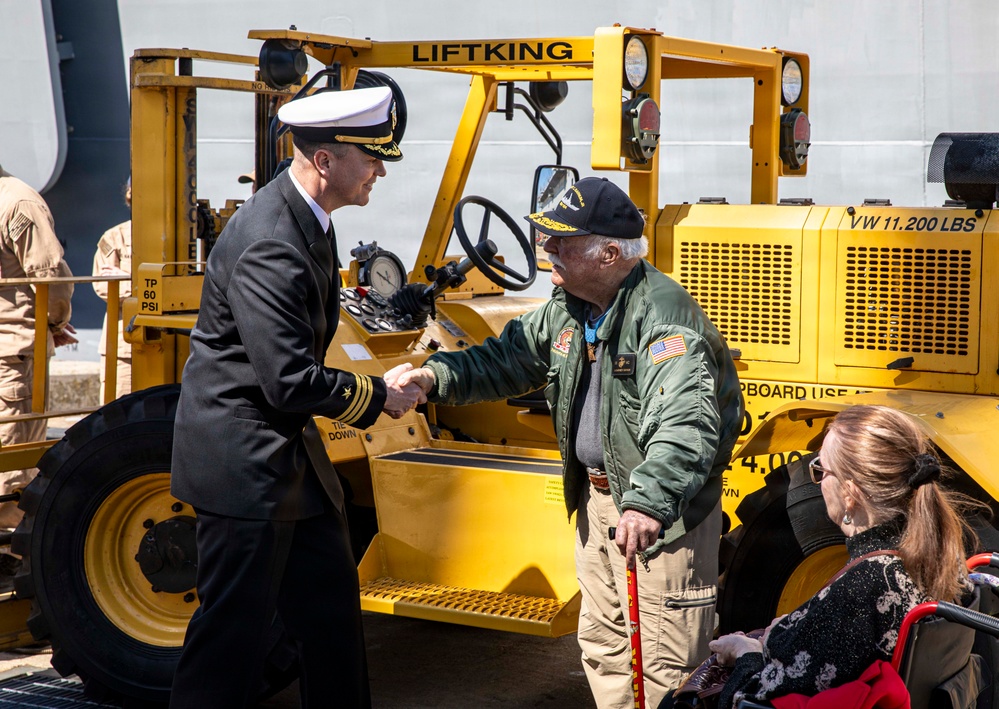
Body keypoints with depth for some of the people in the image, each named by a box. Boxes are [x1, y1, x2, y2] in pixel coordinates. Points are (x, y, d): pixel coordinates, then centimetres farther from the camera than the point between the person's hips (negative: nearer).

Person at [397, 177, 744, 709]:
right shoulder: (568, 308, 4)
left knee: (664, 664, -4)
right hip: (598, 495, 9)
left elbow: (687, 423, -39)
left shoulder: (662, 314, -27)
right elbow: (508, 357, 16)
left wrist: (650, 501, -53)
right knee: (602, 645, 22)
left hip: (666, 505, -9)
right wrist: (435, 376, -1)